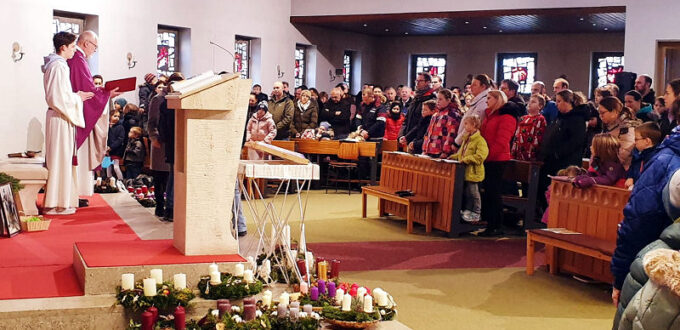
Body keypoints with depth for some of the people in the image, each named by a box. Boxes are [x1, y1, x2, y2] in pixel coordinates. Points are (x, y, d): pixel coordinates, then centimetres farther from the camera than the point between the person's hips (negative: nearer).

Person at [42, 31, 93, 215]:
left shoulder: (56, 65, 15)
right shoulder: (58, 66, -16)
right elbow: (58, 98, -22)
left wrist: (76, 95, 14)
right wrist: (77, 97, -9)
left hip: (60, 116, 10)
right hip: (60, 119, -10)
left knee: (62, 159, 13)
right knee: (60, 159, -6)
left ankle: (59, 201, 19)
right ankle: (56, 204, -1)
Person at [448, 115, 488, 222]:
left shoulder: (480, 140, -17)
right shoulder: (466, 138, 13)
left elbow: (480, 156, -26)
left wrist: (466, 159, -26)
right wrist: (454, 156, 11)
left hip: (473, 172, -9)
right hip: (465, 172, 9)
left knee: (473, 193, 0)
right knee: (465, 192, 16)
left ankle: (476, 213, 10)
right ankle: (467, 210, 27)